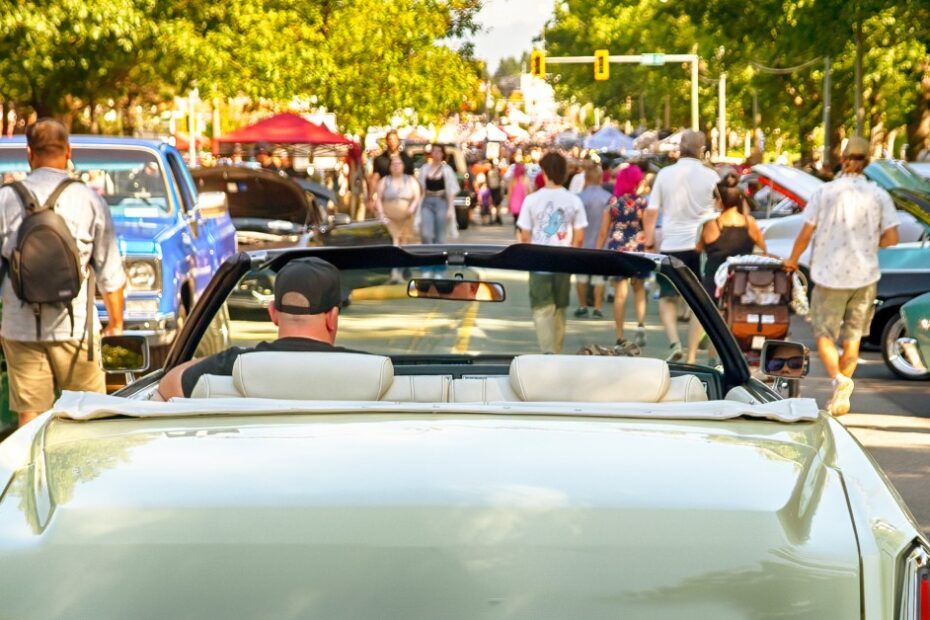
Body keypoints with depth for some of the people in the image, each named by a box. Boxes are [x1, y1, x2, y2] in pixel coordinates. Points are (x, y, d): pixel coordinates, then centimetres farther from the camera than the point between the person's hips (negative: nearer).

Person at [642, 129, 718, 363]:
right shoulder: (710, 176, -2)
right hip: (701, 246, 0)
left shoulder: (665, 174, 0)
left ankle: (674, 342, -9)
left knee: (667, 298, 13)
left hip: (671, 246, 0)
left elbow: (650, 213, 0)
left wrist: (649, 243, 7)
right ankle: (691, 355, 7)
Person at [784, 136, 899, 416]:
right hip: (865, 276, 2)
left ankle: (838, 378, -19)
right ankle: (841, 398, 13)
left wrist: (792, 260, 10)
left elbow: (806, 234, -7)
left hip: (829, 274, -2)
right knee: (852, 335, 14)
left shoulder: (825, 192, -7)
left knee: (824, 333, 7)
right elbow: (891, 238, -6)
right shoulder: (879, 196, -2)